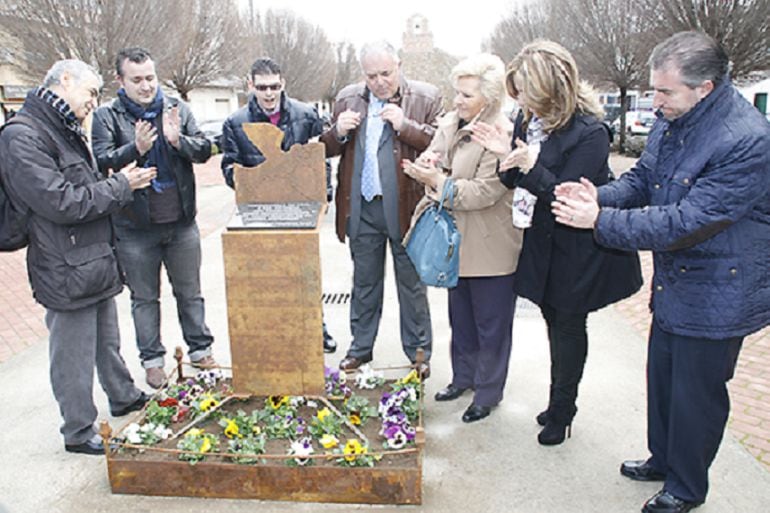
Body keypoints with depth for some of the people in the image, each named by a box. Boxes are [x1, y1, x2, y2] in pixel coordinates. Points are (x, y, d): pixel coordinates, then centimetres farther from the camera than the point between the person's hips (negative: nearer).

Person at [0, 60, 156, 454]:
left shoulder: (65, 132, 15)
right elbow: (60, 203, -24)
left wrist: (124, 182, 6)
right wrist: (120, 186, -15)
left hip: (97, 263, 9)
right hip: (67, 273, -9)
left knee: (107, 341, 24)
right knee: (74, 356, 5)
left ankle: (123, 398, 42)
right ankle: (79, 433, 21)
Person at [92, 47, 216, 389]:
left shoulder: (177, 109, 3)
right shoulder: (107, 116, -3)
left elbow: (204, 150, -2)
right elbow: (102, 162, -13)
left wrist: (178, 140, -21)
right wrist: (135, 148, -29)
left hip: (181, 222, 2)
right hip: (135, 227, -1)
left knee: (190, 292, 14)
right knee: (144, 298, 13)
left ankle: (200, 349, 30)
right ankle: (152, 360, 28)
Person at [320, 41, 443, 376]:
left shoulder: (426, 97, -2)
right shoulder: (348, 98, 9)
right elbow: (327, 148, 13)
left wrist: (406, 125, -20)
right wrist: (338, 131, -8)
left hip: (405, 207, -3)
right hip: (362, 207, 3)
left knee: (412, 284, 9)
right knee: (364, 282, 15)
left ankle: (418, 352, 24)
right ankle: (361, 347, 30)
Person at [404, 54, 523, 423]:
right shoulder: (450, 122, 3)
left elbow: (483, 192, -24)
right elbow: (431, 158, 10)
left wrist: (438, 181, -21)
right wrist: (427, 167, -13)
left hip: (490, 247, -8)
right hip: (458, 240, 8)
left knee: (490, 323, 9)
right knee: (460, 316, 22)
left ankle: (488, 393, 27)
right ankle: (463, 377, 41)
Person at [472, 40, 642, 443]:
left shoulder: (589, 133, -22)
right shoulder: (527, 119, -1)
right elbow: (514, 181, 2)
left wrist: (532, 168, -35)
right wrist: (506, 155, -17)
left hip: (576, 252, -6)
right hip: (542, 242, 7)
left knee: (568, 327, 9)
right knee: (555, 322, 19)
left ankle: (561, 410, 30)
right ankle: (560, 401, 38)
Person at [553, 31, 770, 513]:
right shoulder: (673, 120, -1)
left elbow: (687, 222, -30)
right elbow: (642, 179, 7)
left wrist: (601, 220, -30)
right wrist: (600, 196, -14)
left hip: (716, 296, -8)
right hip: (673, 284, 8)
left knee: (696, 393, 9)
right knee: (662, 378, 21)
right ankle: (663, 459, 44)